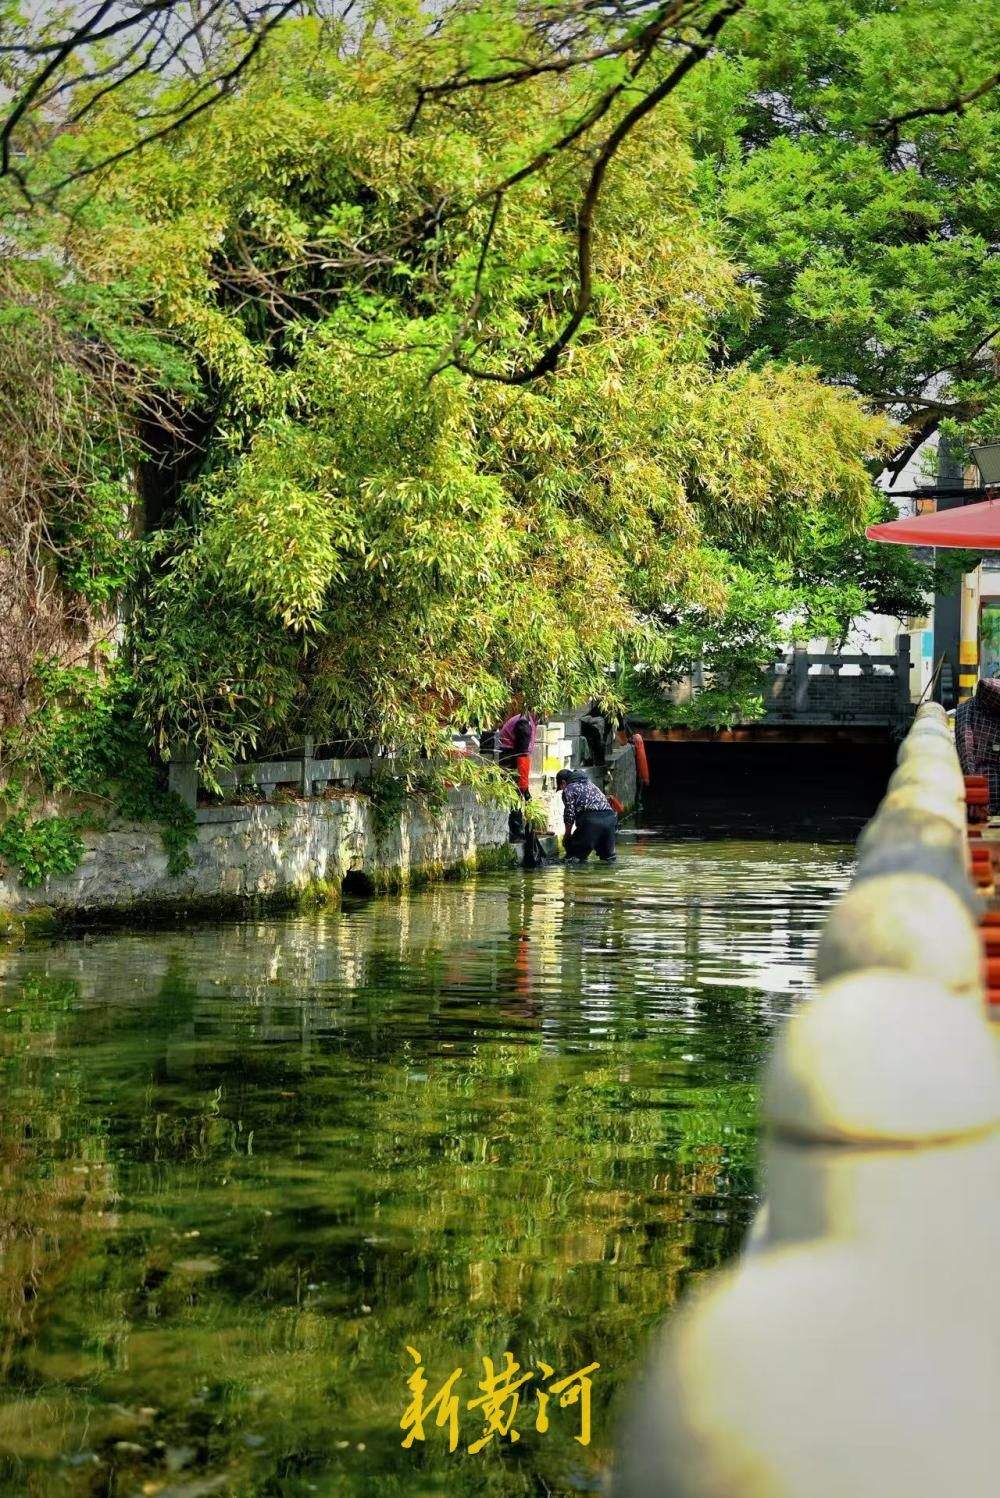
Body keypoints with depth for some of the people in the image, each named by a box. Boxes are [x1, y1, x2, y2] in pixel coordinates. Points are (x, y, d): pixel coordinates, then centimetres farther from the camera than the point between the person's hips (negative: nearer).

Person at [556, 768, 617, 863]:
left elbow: (569, 814, 2)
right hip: (609, 817, 7)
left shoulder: (568, 789, 10)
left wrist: (567, 835, 14)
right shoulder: (589, 784, 33)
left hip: (590, 818, -7)